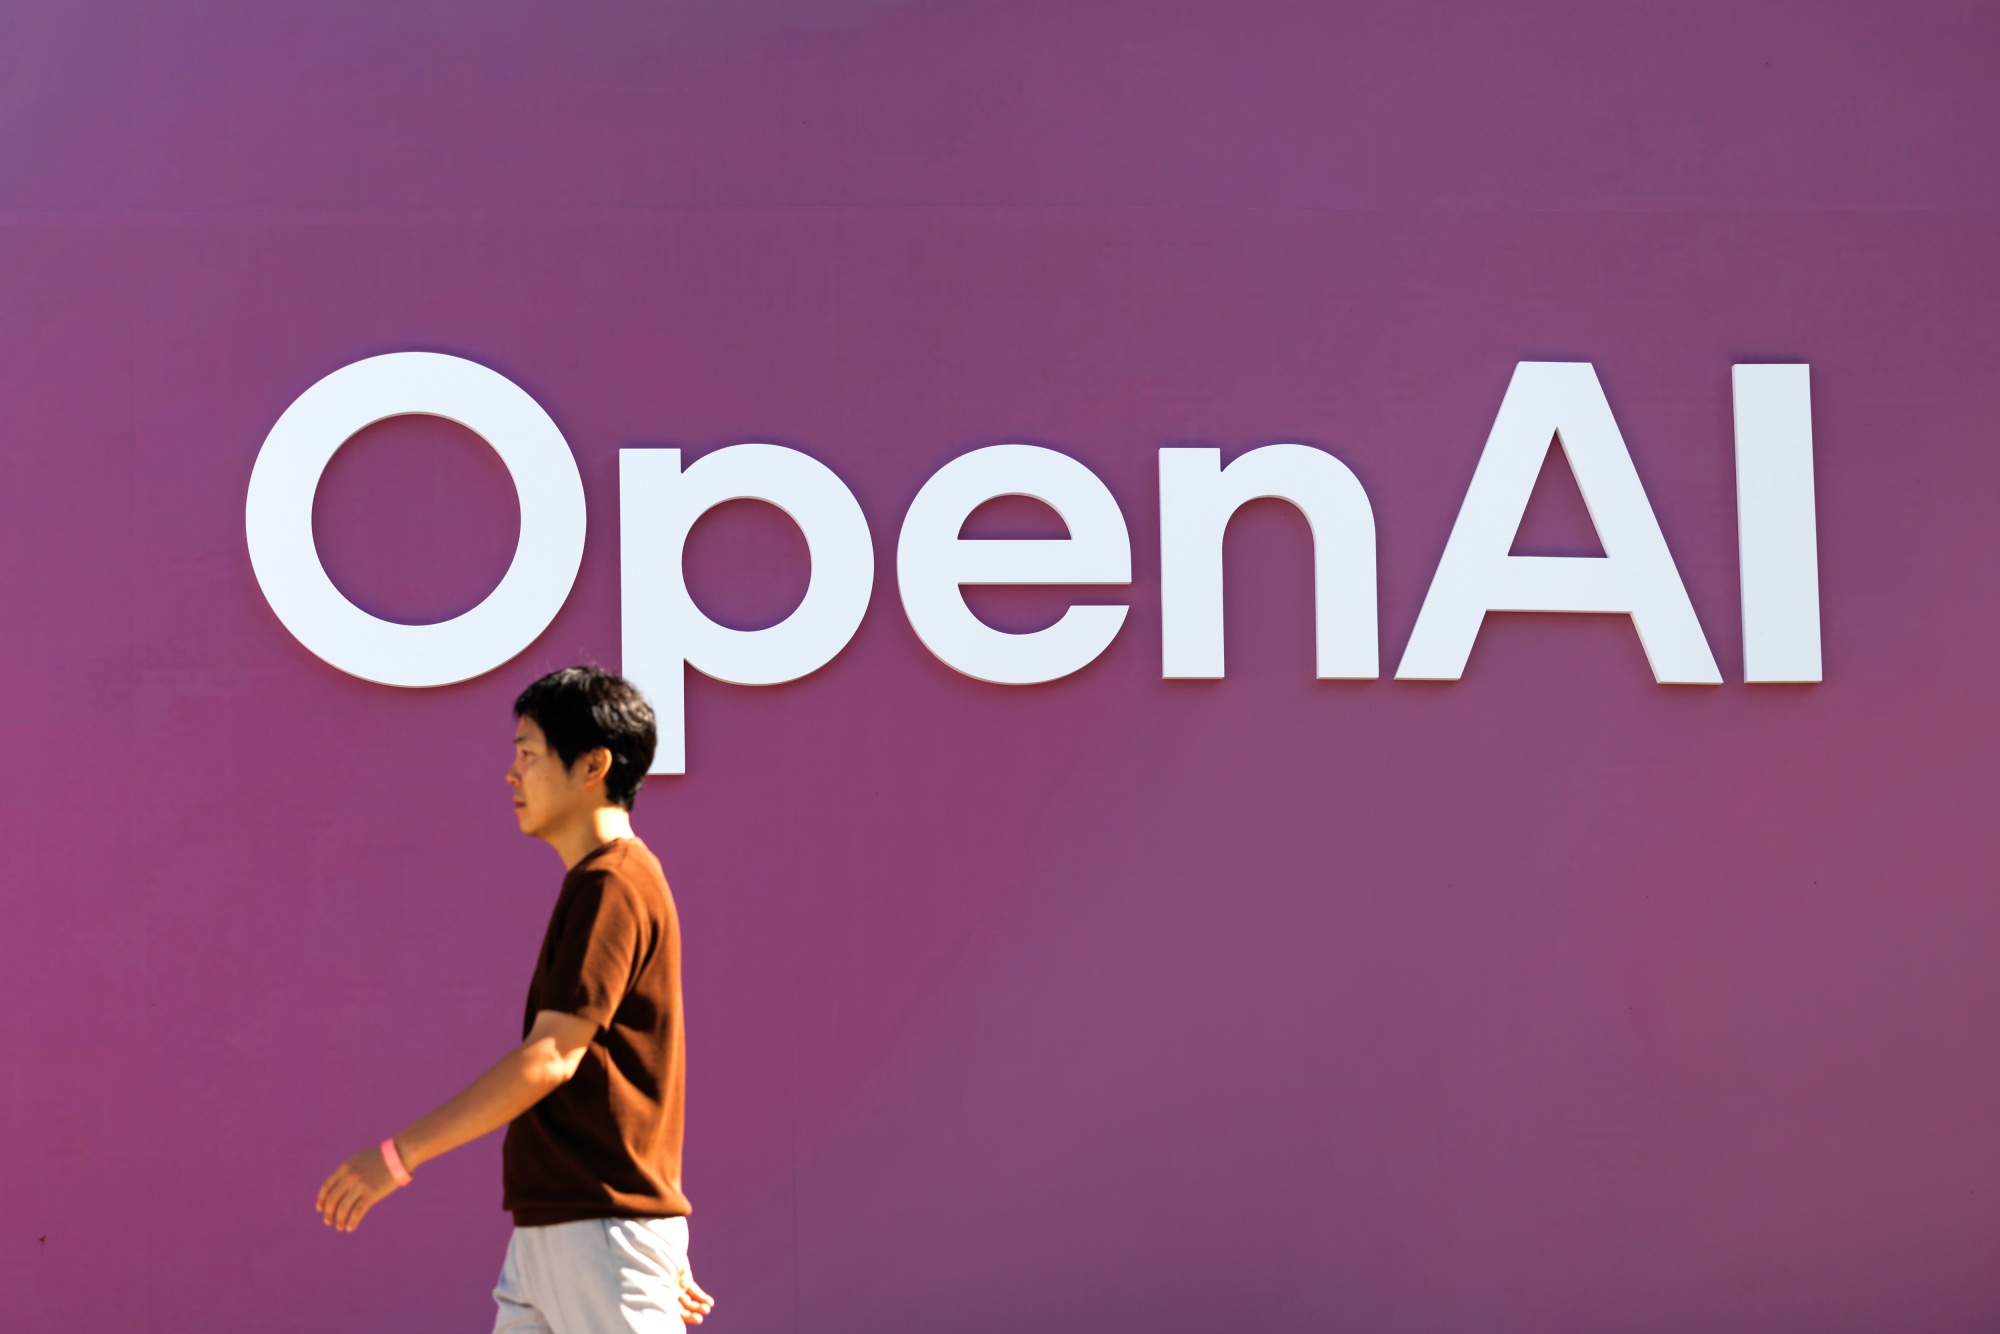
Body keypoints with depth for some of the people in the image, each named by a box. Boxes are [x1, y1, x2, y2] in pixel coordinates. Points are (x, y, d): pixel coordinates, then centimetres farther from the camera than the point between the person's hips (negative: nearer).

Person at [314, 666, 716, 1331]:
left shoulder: (612, 884, -13)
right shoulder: (599, 882, 18)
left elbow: (550, 1057, -20)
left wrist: (398, 1154, -17)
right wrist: (665, 1252, 23)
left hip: (603, 1226, -10)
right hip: (549, 1226, 10)